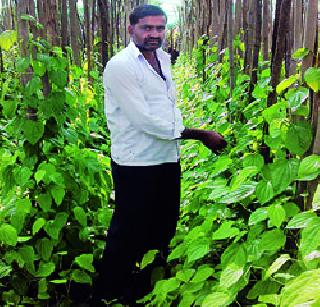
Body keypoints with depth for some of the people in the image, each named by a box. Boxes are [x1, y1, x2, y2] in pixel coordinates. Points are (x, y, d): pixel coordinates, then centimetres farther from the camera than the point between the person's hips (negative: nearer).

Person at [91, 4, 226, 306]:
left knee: (164, 227, 19)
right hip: (136, 164, -8)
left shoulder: (163, 58, 10)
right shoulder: (120, 66, -16)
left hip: (169, 159, 8)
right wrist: (198, 134, -16)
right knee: (129, 234, 4)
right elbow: (145, 120, -22)